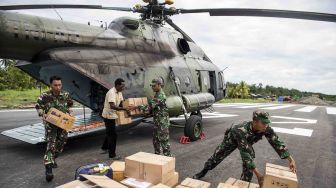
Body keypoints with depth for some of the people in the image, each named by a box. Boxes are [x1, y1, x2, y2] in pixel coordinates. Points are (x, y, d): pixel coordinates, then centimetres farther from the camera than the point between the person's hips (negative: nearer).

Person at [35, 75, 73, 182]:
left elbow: (70, 104, 14)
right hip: (50, 124, -3)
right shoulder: (45, 96, -12)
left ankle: (53, 159, 39)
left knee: (61, 142, 12)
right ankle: (48, 168, -8)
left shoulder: (66, 95, -4)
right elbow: (38, 107, 0)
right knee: (51, 144, -11)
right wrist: (42, 114, -18)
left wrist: (69, 113, -1)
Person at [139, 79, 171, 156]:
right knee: (156, 140, 16)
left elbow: (151, 106, -26)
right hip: (157, 121, 10)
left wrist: (138, 107, -22)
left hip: (163, 122, -10)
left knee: (164, 140, -1)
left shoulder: (161, 96, -19)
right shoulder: (157, 94, 13)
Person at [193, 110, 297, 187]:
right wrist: (258, 174, -50)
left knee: (250, 158, -16)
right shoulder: (241, 130, -50)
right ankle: (204, 171, 34)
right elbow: (245, 154, -49)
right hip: (232, 138, -4)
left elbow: (277, 142, -26)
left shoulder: (266, 129, -34)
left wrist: (291, 159, -32)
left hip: (247, 141, 4)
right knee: (217, 155, 8)